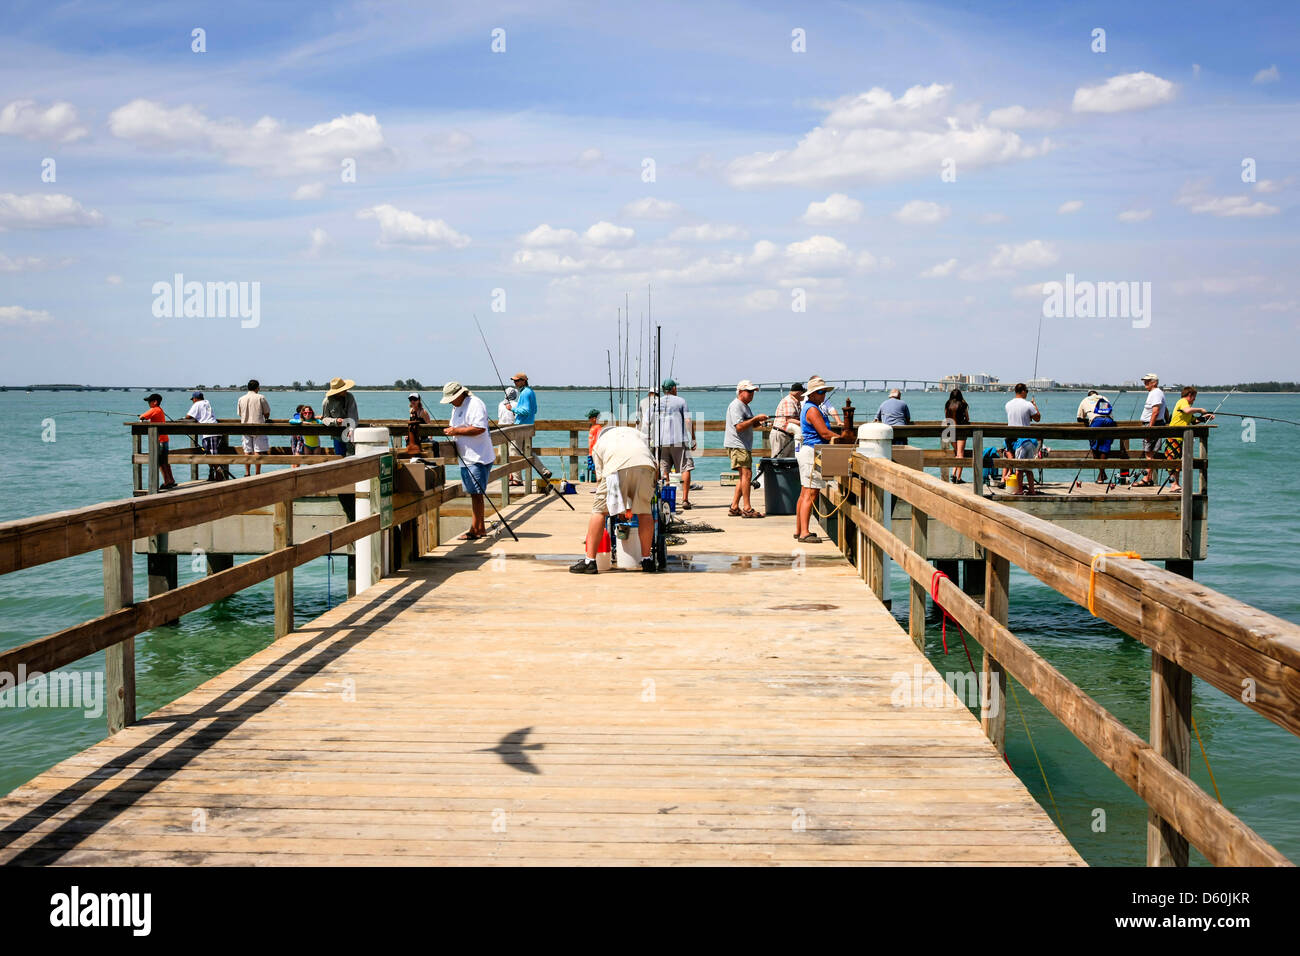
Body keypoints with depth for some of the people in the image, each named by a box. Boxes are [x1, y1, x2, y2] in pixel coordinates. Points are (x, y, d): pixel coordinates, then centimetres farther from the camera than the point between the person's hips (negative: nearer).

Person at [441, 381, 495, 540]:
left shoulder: (475, 404, -13)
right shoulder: (456, 407, 18)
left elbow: (479, 428, -23)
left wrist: (457, 431, -20)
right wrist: (450, 431, 7)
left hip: (478, 457, -10)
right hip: (465, 458, 10)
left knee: (476, 493, -9)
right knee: (474, 493, 11)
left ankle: (475, 529, -7)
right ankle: (481, 528, 17)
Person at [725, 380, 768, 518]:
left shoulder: (745, 406, 21)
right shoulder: (736, 406, -12)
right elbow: (739, 426, -22)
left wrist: (757, 422, 8)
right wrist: (755, 419, -20)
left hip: (744, 446, 11)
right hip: (737, 445, -11)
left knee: (743, 476, 10)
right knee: (746, 474, -15)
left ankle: (734, 507, 14)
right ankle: (746, 509, -16)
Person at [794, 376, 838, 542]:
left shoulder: (807, 407, 18)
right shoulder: (812, 409, -15)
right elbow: (825, 433, -18)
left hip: (806, 451, 11)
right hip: (811, 453, -11)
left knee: (804, 493, 14)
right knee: (810, 494, -13)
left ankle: (799, 530, 20)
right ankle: (804, 533, -16)